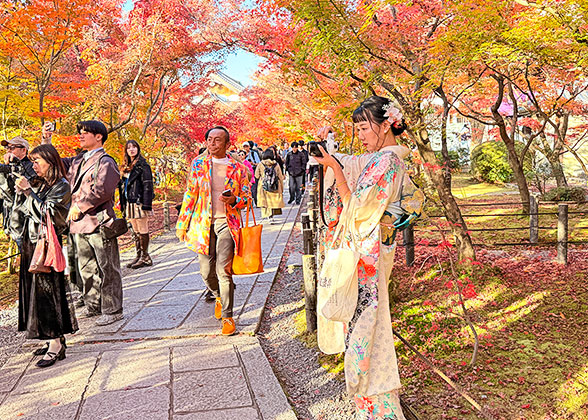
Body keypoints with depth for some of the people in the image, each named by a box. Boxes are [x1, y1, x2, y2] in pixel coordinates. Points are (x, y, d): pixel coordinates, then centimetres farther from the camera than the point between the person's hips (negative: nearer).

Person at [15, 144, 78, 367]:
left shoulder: (61, 186, -9)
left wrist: (28, 191, -17)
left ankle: (56, 346, 0)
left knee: (47, 290, -7)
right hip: (33, 242, 8)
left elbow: (45, 213, -18)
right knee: (37, 290, 10)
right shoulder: (38, 184, 15)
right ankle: (54, 339, 19)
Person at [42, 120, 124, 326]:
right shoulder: (78, 161, 17)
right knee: (86, 268, 16)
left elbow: (101, 190, -20)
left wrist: (79, 207, -15)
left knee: (106, 269, -1)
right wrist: (47, 142, 14)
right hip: (80, 224, 9)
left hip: (99, 223, -9)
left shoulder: (105, 162, -9)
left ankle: (112, 310, 7)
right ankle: (93, 306, 29)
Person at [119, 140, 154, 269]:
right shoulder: (125, 167, 17)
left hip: (139, 202, -8)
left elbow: (148, 186, -12)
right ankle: (139, 255, 19)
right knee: (135, 231, 12)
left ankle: (145, 257, 5)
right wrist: (123, 204, 14)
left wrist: (146, 205, -18)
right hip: (129, 204, 8)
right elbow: (122, 185, 20)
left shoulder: (143, 165, -7)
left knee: (143, 231, -2)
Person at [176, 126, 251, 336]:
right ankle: (219, 296, 39)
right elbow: (190, 194, 10)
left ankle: (227, 317, 1)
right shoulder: (198, 164, 7)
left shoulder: (237, 168, 3)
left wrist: (234, 200, -15)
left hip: (227, 222, -2)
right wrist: (183, 224, 8)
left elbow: (247, 198, 8)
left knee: (224, 270, -11)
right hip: (203, 224, 2)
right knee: (206, 271, 6)